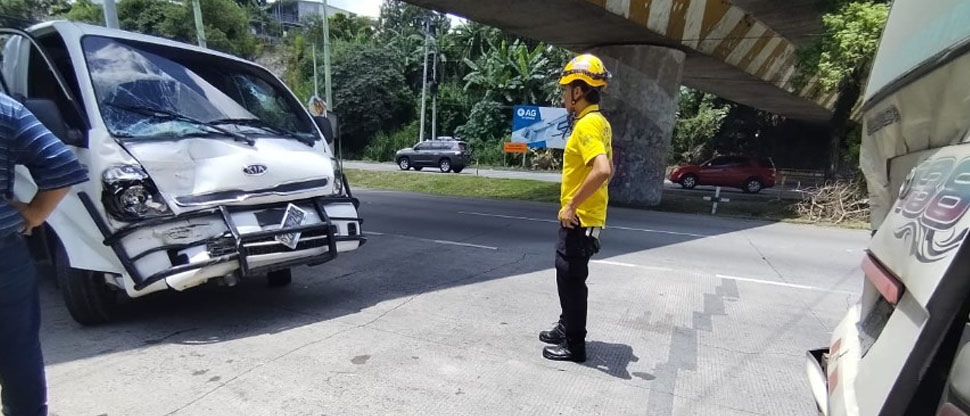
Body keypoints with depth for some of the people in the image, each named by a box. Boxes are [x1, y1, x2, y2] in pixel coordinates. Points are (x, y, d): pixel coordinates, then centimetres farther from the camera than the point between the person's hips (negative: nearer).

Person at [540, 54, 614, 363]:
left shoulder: (587, 124, -19)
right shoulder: (598, 122, 12)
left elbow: (602, 170, -34)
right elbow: (607, 168, 21)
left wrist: (572, 205, -25)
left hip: (579, 219, -10)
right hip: (582, 216, 10)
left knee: (571, 278, 1)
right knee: (567, 275, 20)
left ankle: (574, 345, 16)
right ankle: (567, 328, 36)